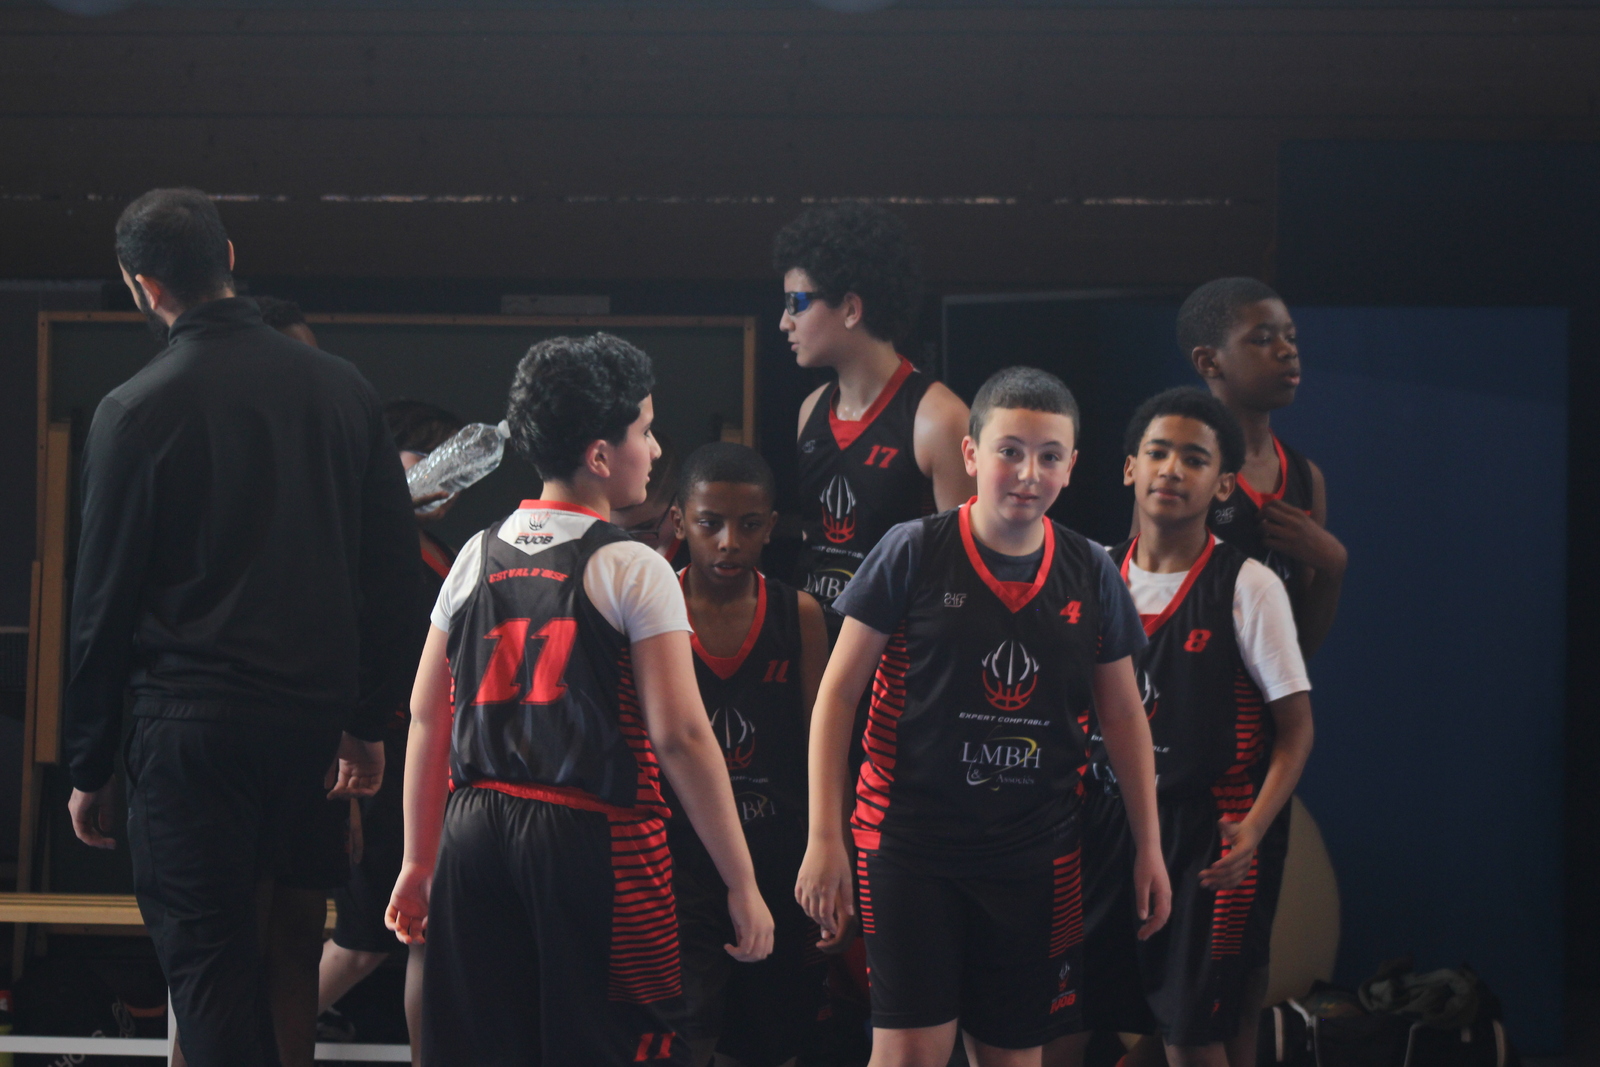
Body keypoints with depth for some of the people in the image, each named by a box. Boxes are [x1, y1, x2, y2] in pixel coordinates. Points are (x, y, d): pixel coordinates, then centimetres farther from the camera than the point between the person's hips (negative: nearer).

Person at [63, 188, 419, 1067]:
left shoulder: (136, 411, -7)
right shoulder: (342, 389, 7)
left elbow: (104, 601, -4)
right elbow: (392, 565, 10)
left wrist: (89, 768, 3)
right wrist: (368, 721, 16)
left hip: (193, 728, -5)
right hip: (317, 718, 5)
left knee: (210, 966, -1)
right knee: (291, 953, 15)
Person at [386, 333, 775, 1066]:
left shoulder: (476, 558, 9)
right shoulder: (632, 570, -7)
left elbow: (427, 718, 11)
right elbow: (680, 735, -12)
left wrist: (420, 862, 18)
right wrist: (742, 884, -9)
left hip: (476, 833, 5)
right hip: (597, 840, -5)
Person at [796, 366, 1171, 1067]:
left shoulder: (1091, 575, 5)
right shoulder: (914, 554, -6)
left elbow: (1123, 714, 16)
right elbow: (838, 693, -2)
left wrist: (1148, 846, 14)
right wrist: (824, 838, -7)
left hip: (1036, 852, 4)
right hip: (910, 843, -4)